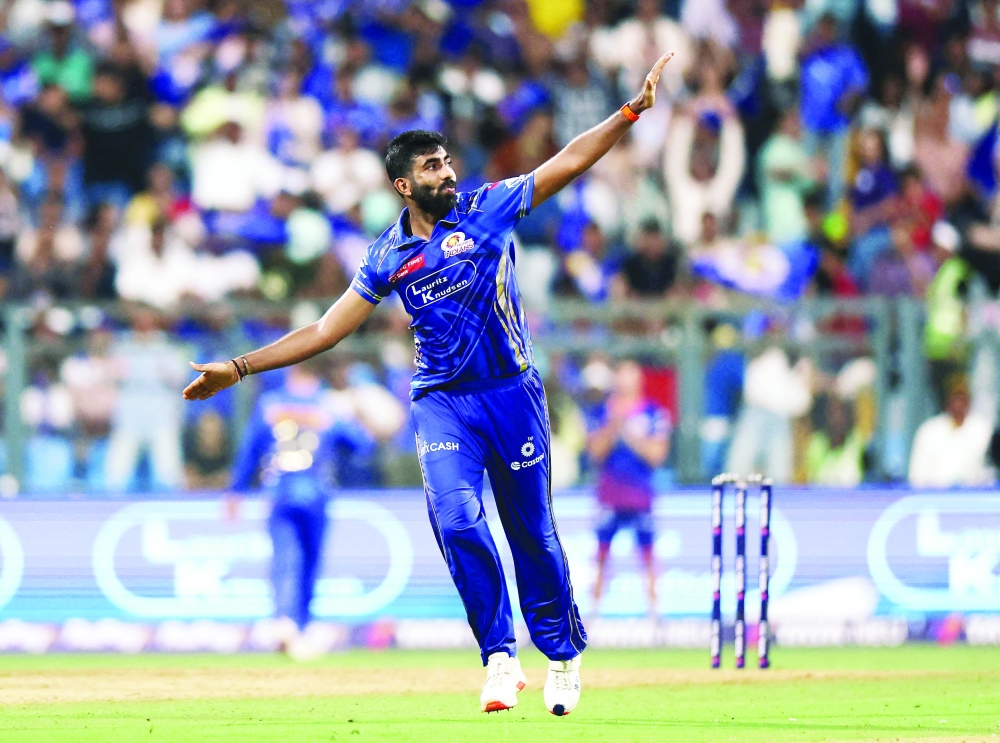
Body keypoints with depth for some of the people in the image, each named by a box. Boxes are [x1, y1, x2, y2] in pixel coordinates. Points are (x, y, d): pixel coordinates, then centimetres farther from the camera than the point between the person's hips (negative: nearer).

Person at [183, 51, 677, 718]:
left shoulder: (489, 208, 2)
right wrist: (239, 369, 4)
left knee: (533, 532, 4)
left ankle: (563, 653, 22)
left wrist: (633, 109, -13)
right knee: (458, 523, -18)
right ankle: (501, 659, -12)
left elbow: (568, 163, -3)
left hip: (513, 393, -1)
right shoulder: (389, 257, 6)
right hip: (443, 405, 1)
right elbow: (327, 329, 8)